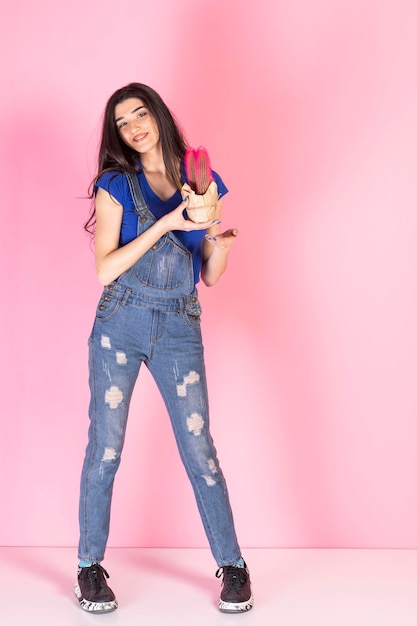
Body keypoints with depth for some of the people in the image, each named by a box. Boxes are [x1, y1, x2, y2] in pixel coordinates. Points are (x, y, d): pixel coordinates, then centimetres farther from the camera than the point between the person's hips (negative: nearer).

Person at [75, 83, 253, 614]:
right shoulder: (116, 184, 2)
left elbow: (211, 277, 10)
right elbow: (105, 269, -9)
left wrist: (219, 240, -11)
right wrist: (166, 223, -16)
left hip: (180, 330, 1)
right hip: (120, 326, -1)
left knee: (199, 450, -1)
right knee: (105, 450, 2)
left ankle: (232, 565, 11)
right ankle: (90, 566, 16)